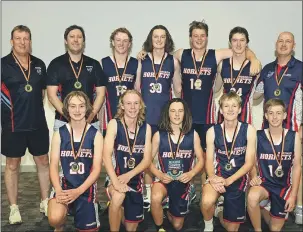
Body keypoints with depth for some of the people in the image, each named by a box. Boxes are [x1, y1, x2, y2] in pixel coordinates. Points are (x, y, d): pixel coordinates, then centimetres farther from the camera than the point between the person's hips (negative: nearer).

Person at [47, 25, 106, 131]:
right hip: (63, 122, -1)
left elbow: (101, 93, 6)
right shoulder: (56, 64, 4)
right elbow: (52, 95, -1)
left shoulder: (94, 64, 9)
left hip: (91, 122, 1)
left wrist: (91, 115, -8)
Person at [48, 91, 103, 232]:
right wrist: (59, 190, -20)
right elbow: (53, 165, -3)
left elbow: (97, 169, -8)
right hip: (64, 184, 0)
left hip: (86, 187, 1)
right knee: (54, 219, -28)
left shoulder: (96, 135, -4)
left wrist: (77, 192, -19)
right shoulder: (59, 133, -1)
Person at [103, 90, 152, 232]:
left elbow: (147, 159, -5)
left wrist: (128, 175, -20)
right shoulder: (114, 124, -10)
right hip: (117, 175, -3)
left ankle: (124, 214, 44)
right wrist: (115, 181, -30)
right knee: (118, 196, -36)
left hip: (135, 179, 3)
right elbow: (106, 155, -18)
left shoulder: (146, 127, -2)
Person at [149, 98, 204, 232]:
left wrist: (191, 173, -18)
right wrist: (159, 175, -21)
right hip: (163, 179, -1)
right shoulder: (159, 135, -7)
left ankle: (170, 212, 48)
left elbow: (200, 160, 0)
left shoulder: (193, 135, -5)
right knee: (155, 198, -36)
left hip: (183, 182, 2)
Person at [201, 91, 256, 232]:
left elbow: (249, 162, -8)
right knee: (207, 201, -34)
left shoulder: (249, 130, -6)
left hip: (238, 178, 1)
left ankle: (220, 210, 43)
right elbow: (209, 160, -2)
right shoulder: (212, 131, -4)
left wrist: (228, 180, -19)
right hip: (218, 175, 0)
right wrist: (212, 177, -24)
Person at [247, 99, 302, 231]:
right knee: (252, 197, -37)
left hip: (284, 186, 2)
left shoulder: (294, 137, -5)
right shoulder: (258, 136, -7)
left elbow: (297, 166, -2)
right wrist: (254, 177, -21)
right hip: (264, 182, -1)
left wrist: (293, 194, -5)